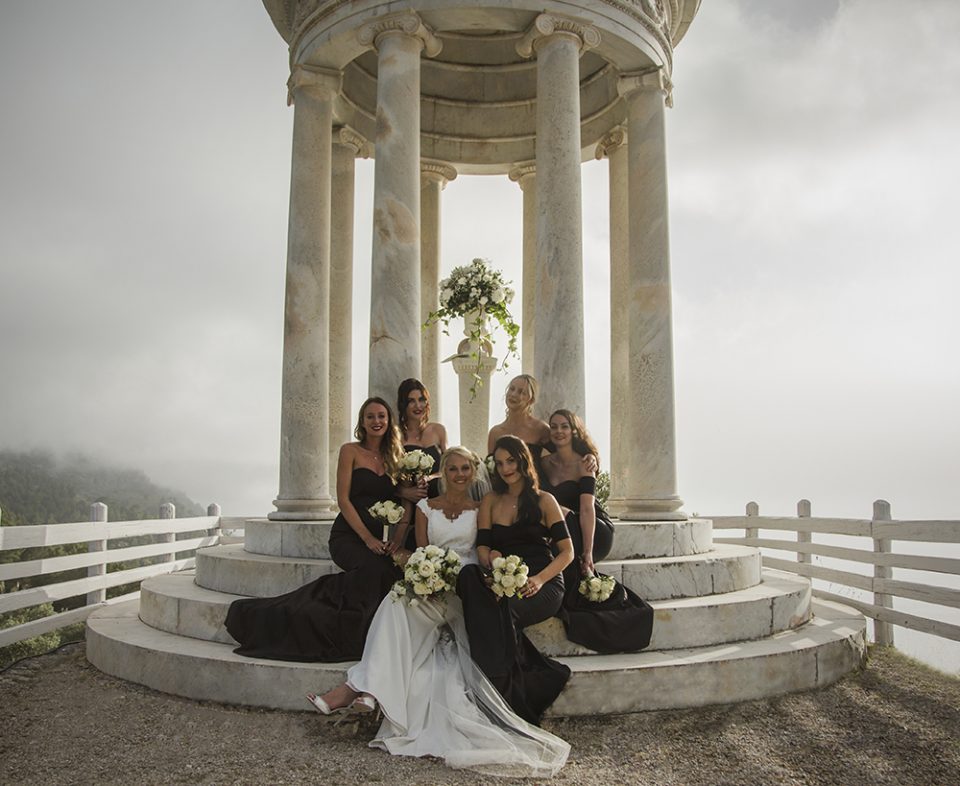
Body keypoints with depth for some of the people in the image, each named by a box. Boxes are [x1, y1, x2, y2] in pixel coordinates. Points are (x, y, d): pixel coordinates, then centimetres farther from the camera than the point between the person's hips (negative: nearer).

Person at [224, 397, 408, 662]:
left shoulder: (395, 457, 15)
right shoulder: (350, 451, 3)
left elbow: (406, 501, 8)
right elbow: (343, 499, -5)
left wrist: (399, 536, -11)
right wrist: (367, 538, -14)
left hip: (376, 538, 4)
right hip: (346, 535, -4)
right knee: (376, 567, -36)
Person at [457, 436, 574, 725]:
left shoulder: (543, 500, 8)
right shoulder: (490, 501, 19)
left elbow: (567, 552, 3)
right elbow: (482, 546, 10)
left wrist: (539, 579, -15)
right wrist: (491, 560, -16)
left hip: (543, 585, -3)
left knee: (504, 610, -37)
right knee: (468, 574, -32)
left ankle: (512, 695, -20)